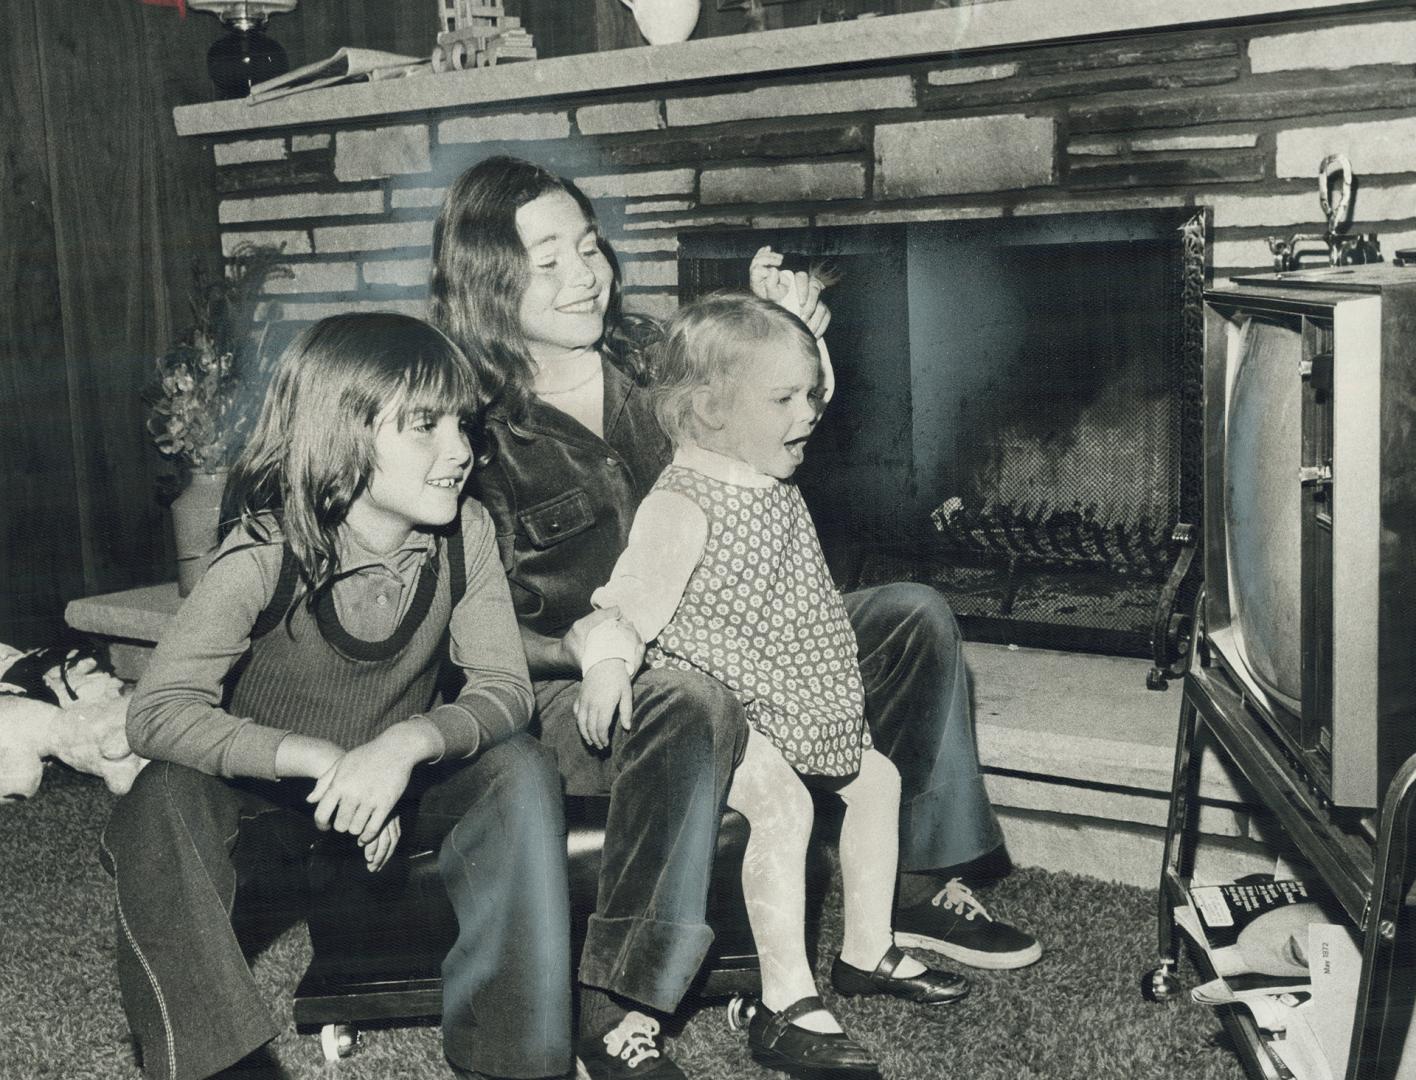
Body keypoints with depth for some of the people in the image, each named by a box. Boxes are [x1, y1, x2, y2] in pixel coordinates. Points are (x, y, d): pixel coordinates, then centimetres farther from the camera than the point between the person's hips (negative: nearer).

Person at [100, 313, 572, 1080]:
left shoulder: (465, 535, -14)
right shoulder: (267, 553, -24)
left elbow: (503, 689, -18)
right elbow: (156, 711, -30)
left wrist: (406, 744, -39)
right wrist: (324, 760, -40)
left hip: (399, 788, 3)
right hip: (269, 801, -2)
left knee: (518, 768, -25)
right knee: (166, 796, -32)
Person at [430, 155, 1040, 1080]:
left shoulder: (649, 360, 6)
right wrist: (579, 642, -30)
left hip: (704, 648, 7)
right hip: (567, 693, -7)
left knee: (916, 620, -1)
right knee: (693, 702, -41)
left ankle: (919, 881, 8)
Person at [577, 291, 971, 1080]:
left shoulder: (778, 490, 10)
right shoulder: (681, 506, -19)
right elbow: (633, 599, -26)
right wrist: (608, 664, -40)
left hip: (797, 705, 10)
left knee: (876, 776, 12)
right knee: (783, 802, -30)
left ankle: (868, 949, 28)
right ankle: (786, 1008, -21)